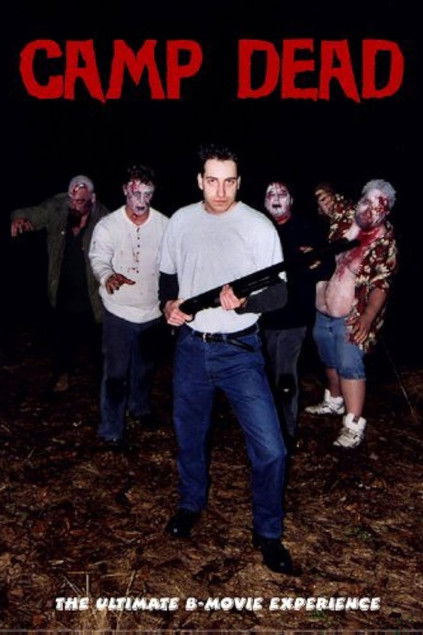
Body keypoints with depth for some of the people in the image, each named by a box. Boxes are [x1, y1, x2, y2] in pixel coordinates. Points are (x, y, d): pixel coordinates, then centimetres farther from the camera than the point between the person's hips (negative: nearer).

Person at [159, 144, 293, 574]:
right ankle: (191, 503, 46)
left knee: (269, 447, -7)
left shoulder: (258, 226, -9)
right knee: (189, 434, 19)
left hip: (239, 350, -3)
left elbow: (278, 293, -9)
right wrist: (168, 302, -6)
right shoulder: (181, 221, 2)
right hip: (190, 346, 3)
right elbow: (168, 274, 15)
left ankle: (268, 533, 17)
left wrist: (244, 301, -28)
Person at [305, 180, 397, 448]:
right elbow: (326, 198, 15)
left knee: (349, 365, -10)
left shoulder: (385, 241, -15)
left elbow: (381, 285, -16)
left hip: (352, 316, -6)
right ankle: (334, 401, 42)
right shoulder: (346, 214, -2)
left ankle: (354, 424, -3)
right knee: (329, 360, 21)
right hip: (323, 308, 6)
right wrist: (325, 194, -10)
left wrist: (367, 318, -24)